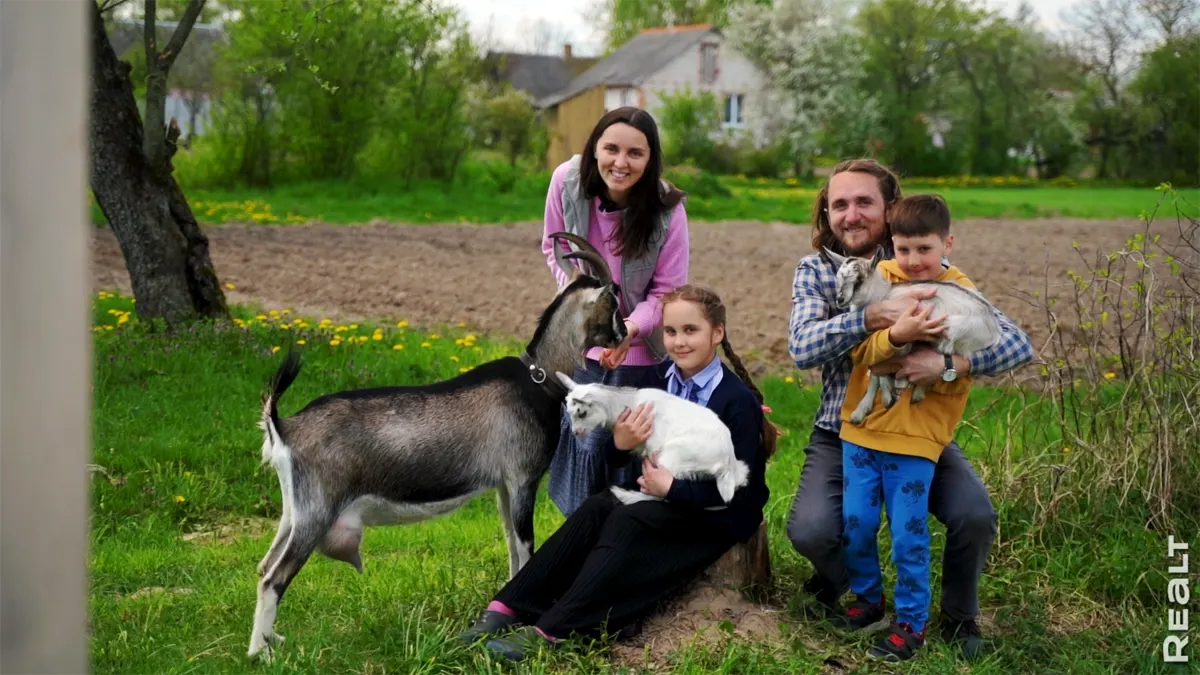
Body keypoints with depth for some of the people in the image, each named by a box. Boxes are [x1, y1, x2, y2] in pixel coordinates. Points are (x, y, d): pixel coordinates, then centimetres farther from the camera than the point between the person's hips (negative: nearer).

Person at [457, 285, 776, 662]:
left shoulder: (738, 401, -15)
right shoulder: (657, 379, 2)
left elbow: (740, 489, -18)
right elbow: (614, 460, 5)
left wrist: (672, 487, -22)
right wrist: (621, 442, -18)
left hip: (716, 515, -6)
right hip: (658, 490, 6)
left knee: (627, 521, -29)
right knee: (596, 508, -21)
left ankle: (549, 631, -36)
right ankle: (508, 608, -26)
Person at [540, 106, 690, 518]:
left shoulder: (667, 210, -23)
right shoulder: (567, 181, -17)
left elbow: (667, 292, -13)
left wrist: (630, 329, -31)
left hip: (641, 349, -2)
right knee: (583, 443, 5)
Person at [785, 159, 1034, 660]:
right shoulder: (815, 270, -5)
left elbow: (1017, 344, -17)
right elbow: (802, 348, -24)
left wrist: (948, 364, -36)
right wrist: (872, 316, -40)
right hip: (842, 431, 0)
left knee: (975, 517, -24)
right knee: (810, 531, -24)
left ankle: (960, 618, 8)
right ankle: (834, 582, 15)